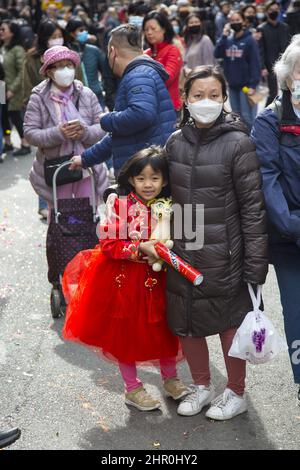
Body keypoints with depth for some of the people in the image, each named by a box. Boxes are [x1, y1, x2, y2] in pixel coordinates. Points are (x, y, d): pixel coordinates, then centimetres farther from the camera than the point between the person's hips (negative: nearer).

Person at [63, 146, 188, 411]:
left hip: (158, 279, 4)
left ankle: (171, 380, 37)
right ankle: (133, 389, 26)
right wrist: (141, 248, -25)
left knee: (164, 330, 15)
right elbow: (108, 244, -17)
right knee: (125, 333, 8)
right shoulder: (121, 206, -13)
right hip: (123, 280, -4)